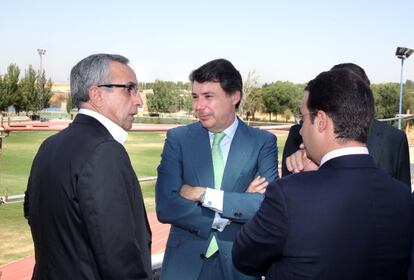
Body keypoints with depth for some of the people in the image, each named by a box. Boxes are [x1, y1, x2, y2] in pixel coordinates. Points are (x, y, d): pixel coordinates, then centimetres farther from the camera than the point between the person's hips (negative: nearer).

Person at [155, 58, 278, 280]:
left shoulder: (263, 142, -4)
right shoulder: (177, 138, -4)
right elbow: (165, 206, -14)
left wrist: (204, 195, -19)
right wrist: (240, 206, -17)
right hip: (185, 262, 0)